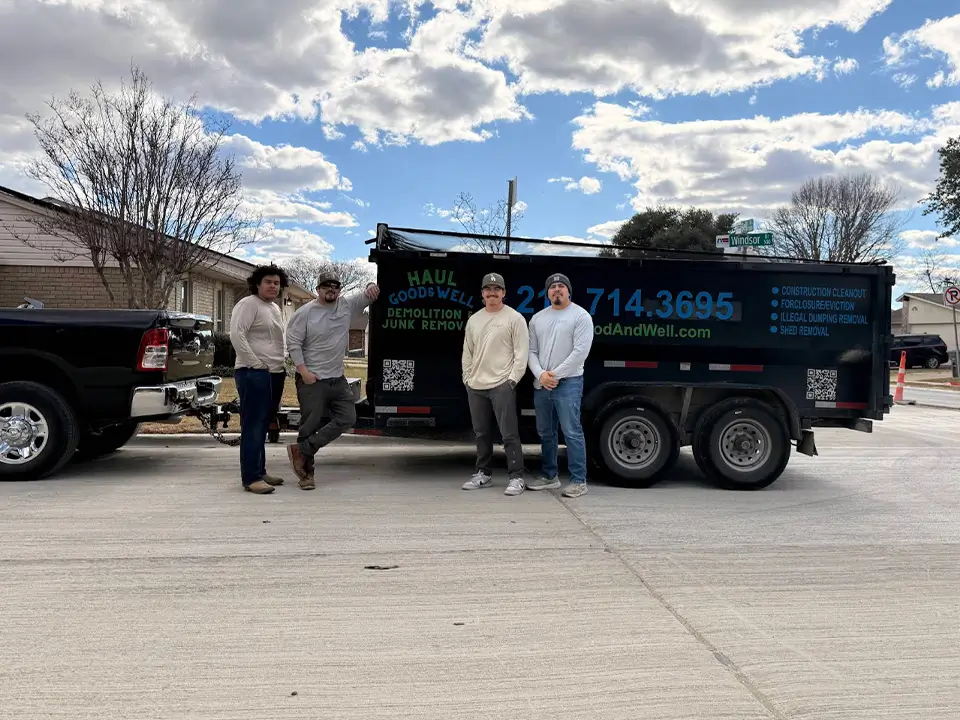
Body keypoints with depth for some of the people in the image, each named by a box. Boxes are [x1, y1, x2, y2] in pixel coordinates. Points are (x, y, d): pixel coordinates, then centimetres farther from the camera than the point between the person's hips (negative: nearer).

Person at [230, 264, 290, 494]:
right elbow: (237, 334, -18)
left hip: (275, 374, 9)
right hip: (254, 374, -9)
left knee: (262, 426, 13)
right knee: (253, 426, -9)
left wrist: (282, 365, 16)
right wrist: (255, 363, -19)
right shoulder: (248, 304, -7)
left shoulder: (275, 309, 20)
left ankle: (260, 472, 20)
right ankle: (250, 478, -8)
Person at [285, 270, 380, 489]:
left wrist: (371, 287, -19)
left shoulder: (347, 305, 5)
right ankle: (306, 473, 12)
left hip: (338, 378, 6)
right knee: (311, 425, -1)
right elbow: (293, 343, -7)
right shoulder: (305, 313, -7)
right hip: (312, 380, -5)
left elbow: (367, 294, 7)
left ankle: (302, 451, 5)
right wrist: (304, 371, -15)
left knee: (347, 418, 1)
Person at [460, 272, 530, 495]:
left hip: (502, 385, -6)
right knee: (481, 433, 13)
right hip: (476, 386, 6)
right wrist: (467, 378, 11)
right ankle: (483, 474, 24)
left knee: (509, 434, -7)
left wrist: (513, 379, -12)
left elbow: (521, 353, -7)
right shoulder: (473, 320, 14)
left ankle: (516, 478, -1)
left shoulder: (514, 318, -3)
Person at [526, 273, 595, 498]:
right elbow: (531, 351, 10)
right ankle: (549, 476, 25)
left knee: (572, 433, -7)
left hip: (568, 383, -6)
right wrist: (540, 374, -8)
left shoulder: (580, 315, -4)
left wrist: (556, 374, -14)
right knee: (545, 433, 13)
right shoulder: (537, 318, 13)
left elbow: (581, 351, -13)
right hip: (541, 384, 6)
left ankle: (578, 481, 0)